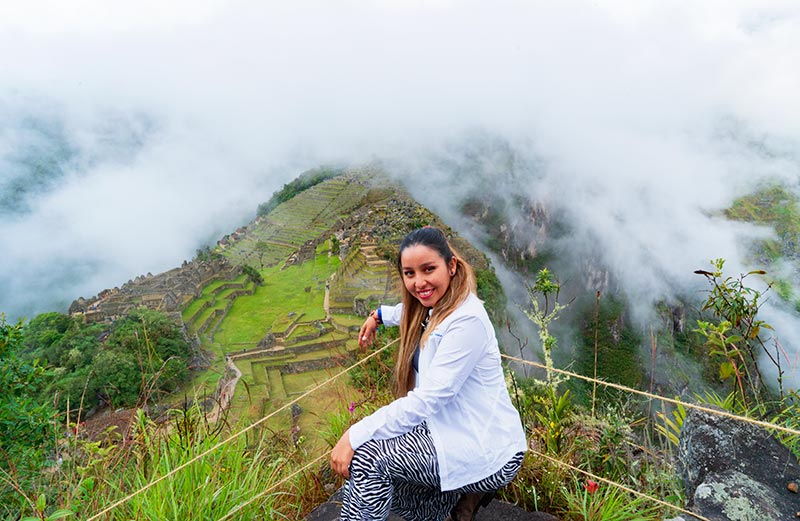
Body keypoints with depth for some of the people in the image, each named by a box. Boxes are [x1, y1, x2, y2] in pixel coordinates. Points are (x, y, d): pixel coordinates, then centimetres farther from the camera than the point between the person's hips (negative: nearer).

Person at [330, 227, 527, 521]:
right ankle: (461, 493, 17)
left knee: (365, 455, -19)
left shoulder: (467, 320, -23)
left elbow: (426, 401, -27)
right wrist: (379, 315, 41)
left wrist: (355, 436, -25)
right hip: (455, 434, 10)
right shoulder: (437, 308, 5)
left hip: (489, 453, -10)